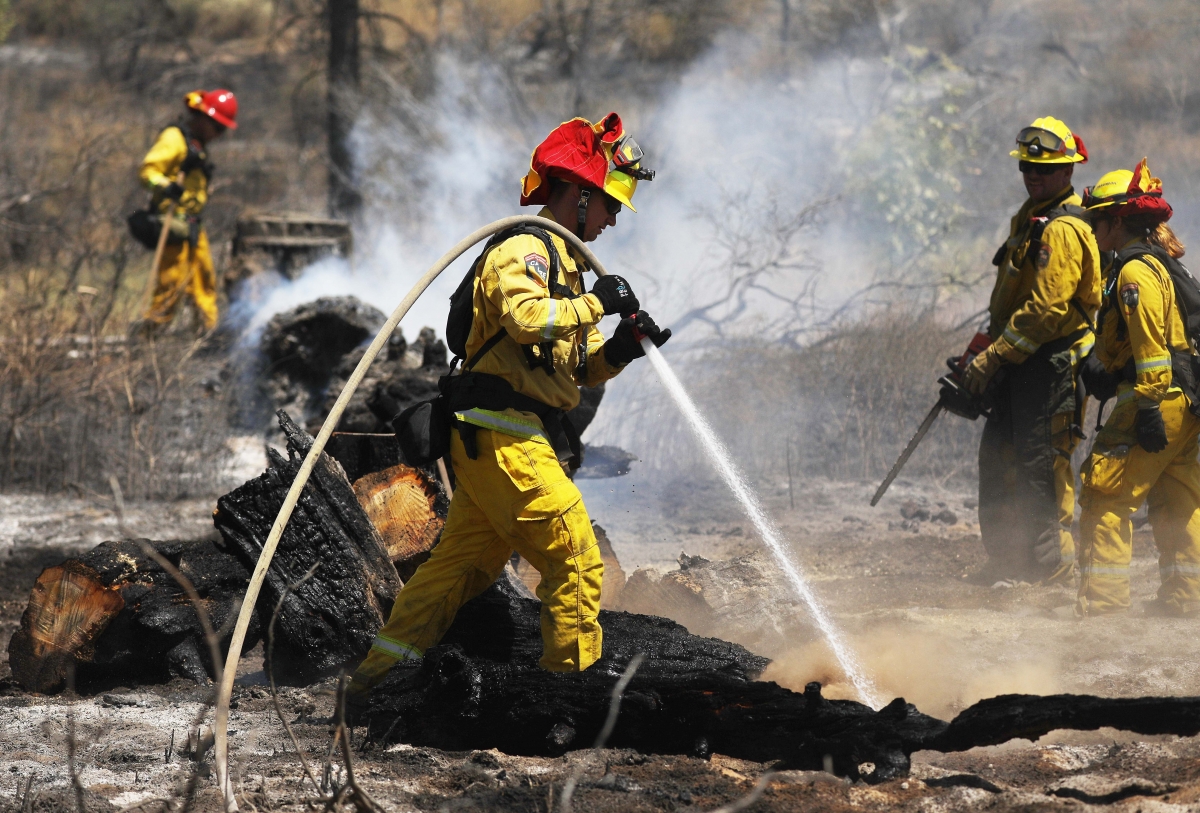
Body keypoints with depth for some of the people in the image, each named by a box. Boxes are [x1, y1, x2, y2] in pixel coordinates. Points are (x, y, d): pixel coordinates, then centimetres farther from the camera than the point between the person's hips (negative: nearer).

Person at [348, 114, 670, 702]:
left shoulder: (559, 260, 23)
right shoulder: (524, 249, -8)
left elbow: (576, 368, 22)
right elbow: (529, 319, -29)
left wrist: (619, 349, 3)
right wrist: (595, 302, -17)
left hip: (497, 443, 10)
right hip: (503, 437, -10)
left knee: (461, 566, 11)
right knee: (577, 561, -9)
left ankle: (373, 681, 14)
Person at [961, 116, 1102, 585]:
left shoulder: (1062, 230, -16)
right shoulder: (1030, 219, 18)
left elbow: (1046, 309, -22)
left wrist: (992, 359, -20)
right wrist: (981, 349, 19)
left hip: (1050, 364, -10)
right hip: (1023, 364, 10)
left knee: (1041, 463, -8)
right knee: (998, 458, 13)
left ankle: (1052, 567, -2)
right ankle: (1007, 561, 20)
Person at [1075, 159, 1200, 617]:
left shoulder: (1135, 271, -11)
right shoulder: (1162, 265, 21)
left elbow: (1151, 343, -19)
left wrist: (1149, 407, -22)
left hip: (1156, 403, -10)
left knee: (1105, 495, -9)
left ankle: (1102, 602, -12)